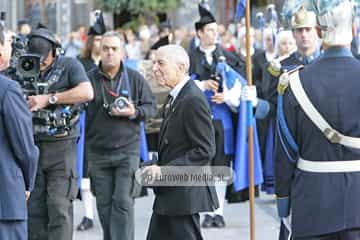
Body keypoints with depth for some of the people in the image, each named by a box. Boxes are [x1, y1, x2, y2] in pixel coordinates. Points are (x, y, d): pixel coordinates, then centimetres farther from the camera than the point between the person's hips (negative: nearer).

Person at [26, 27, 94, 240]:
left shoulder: (69, 66, -2)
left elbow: (87, 92, -18)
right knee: (34, 208, 6)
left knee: (59, 207, -9)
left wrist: (49, 99, -20)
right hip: (32, 147, 4)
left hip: (61, 147, -4)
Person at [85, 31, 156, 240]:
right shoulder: (90, 79, 2)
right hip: (97, 151, 2)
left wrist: (134, 112, -11)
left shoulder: (135, 79, 3)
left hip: (127, 150, -2)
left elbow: (152, 107, 7)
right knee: (104, 204, 8)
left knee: (123, 202, -8)